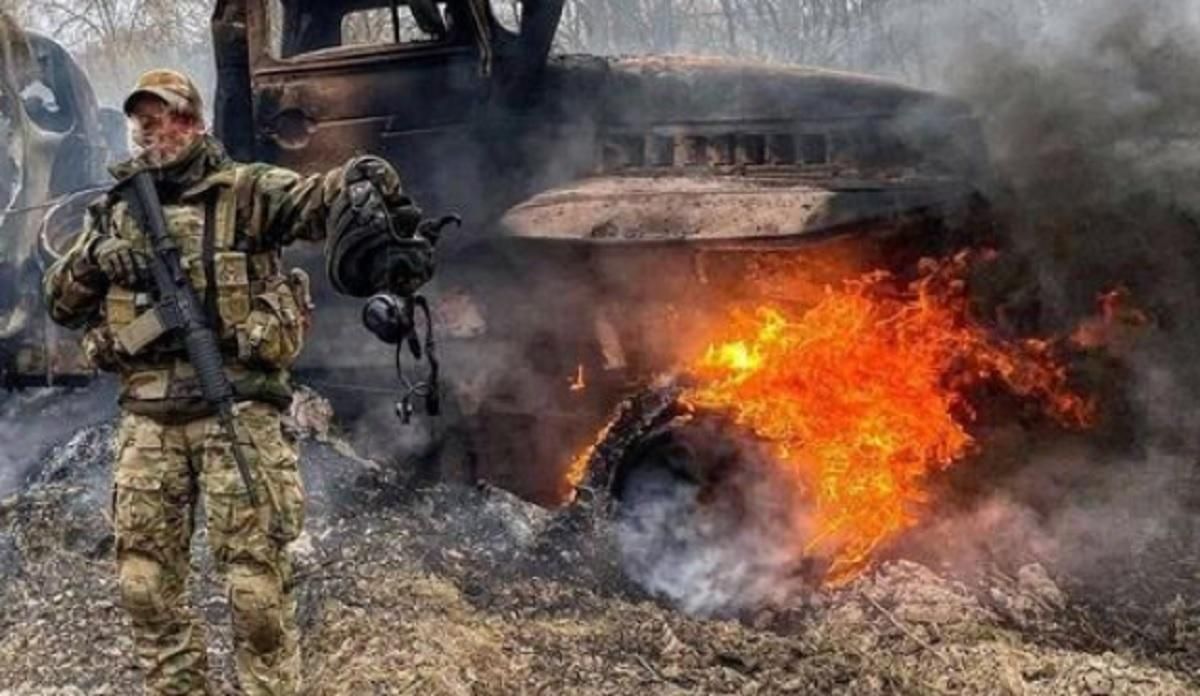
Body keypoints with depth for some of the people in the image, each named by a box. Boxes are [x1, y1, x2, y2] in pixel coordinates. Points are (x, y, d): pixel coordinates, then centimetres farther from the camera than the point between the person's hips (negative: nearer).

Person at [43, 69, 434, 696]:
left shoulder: (247, 191, 2)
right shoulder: (115, 211, 17)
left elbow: (332, 193, -13)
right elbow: (59, 302, 19)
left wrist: (366, 186, -37)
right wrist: (93, 258, -2)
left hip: (237, 407, -5)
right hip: (147, 415, 5)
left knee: (255, 579, -3)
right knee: (146, 581, 9)